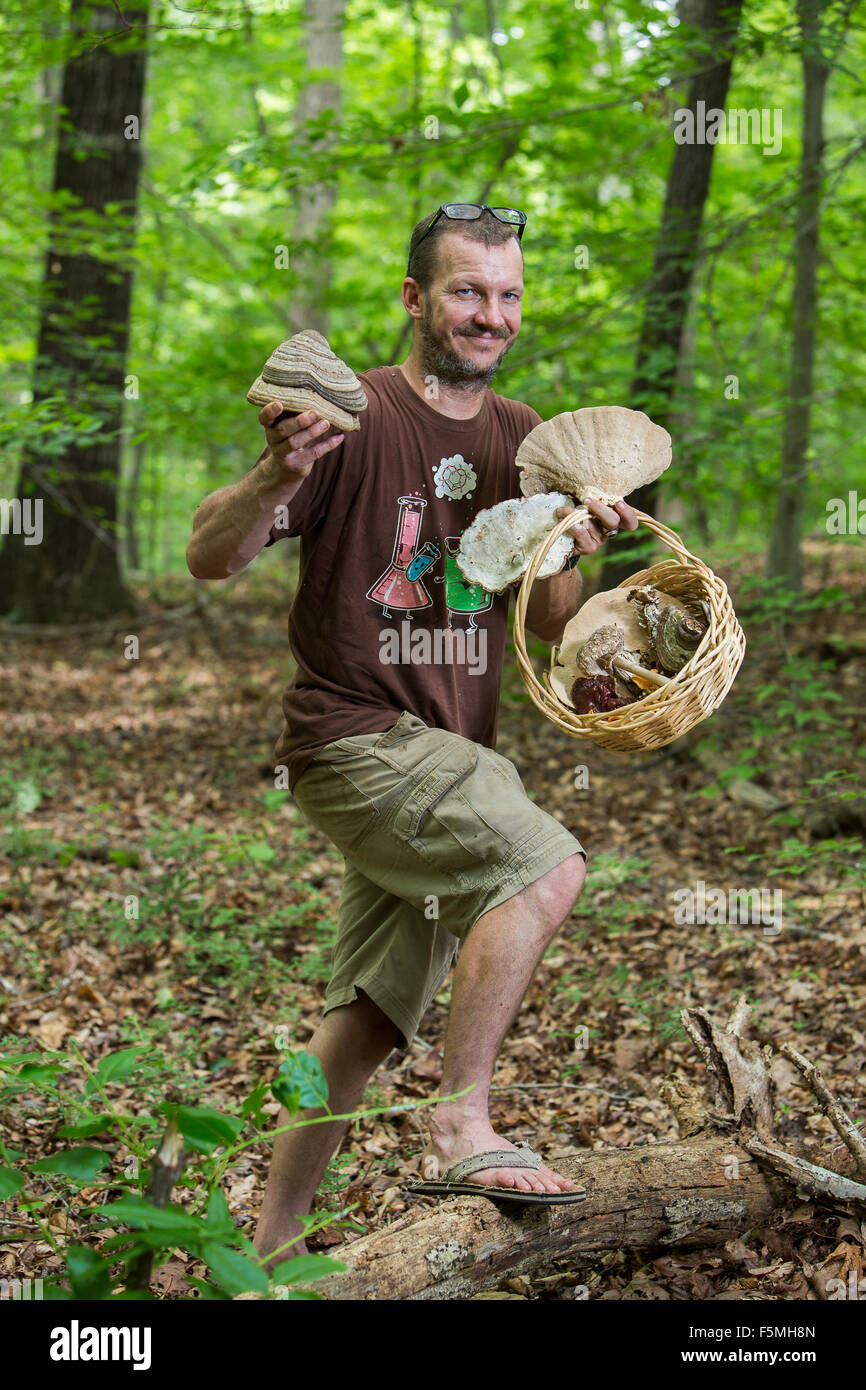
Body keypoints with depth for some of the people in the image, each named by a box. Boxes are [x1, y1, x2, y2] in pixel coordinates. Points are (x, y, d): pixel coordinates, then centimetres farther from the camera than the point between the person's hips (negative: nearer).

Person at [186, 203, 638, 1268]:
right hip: (354, 734, -7)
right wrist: (278, 475, -34)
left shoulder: (521, 440, 11)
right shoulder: (354, 414, -9)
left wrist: (571, 556, -9)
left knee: (371, 1015, 8)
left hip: (447, 753, 7)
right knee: (545, 864, -25)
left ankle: (275, 1244, 19)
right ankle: (461, 1128, -14)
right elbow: (209, 558, -14)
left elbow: (546, 623, 14)